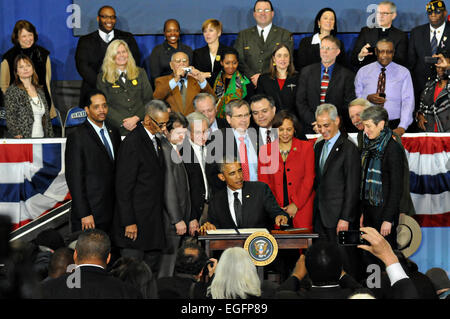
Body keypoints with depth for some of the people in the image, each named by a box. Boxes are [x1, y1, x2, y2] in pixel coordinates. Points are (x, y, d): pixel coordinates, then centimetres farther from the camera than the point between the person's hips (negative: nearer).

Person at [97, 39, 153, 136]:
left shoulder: (140, 73, 17)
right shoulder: (103, 78, 10)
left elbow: (148, 99, 11)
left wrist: (136, 118, -6)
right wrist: (122, 123, -11)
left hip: (141, 124, 2)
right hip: (117, 128, -2)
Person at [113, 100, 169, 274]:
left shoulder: (156, 140, 14)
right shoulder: (132, 142, -14)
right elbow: (123, 186, -16)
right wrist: (128, 222, -17)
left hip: (154, 222, 9)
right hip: (136, 222, -9)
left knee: (151, 272, 11)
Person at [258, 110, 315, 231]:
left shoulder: (306, 147, 5)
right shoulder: (265, 150, 9)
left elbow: (309, 179, 1)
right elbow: (263, 181, 8)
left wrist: (296, 205, -7)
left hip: (301, 208, -1)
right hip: (275, 210, 1)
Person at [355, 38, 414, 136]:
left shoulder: (403, 72, 6)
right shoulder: (363, 72, 10)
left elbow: (408, 102, -2)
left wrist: (402, 127, -15)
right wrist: (367, 98, -10)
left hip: (394, 126, -1)